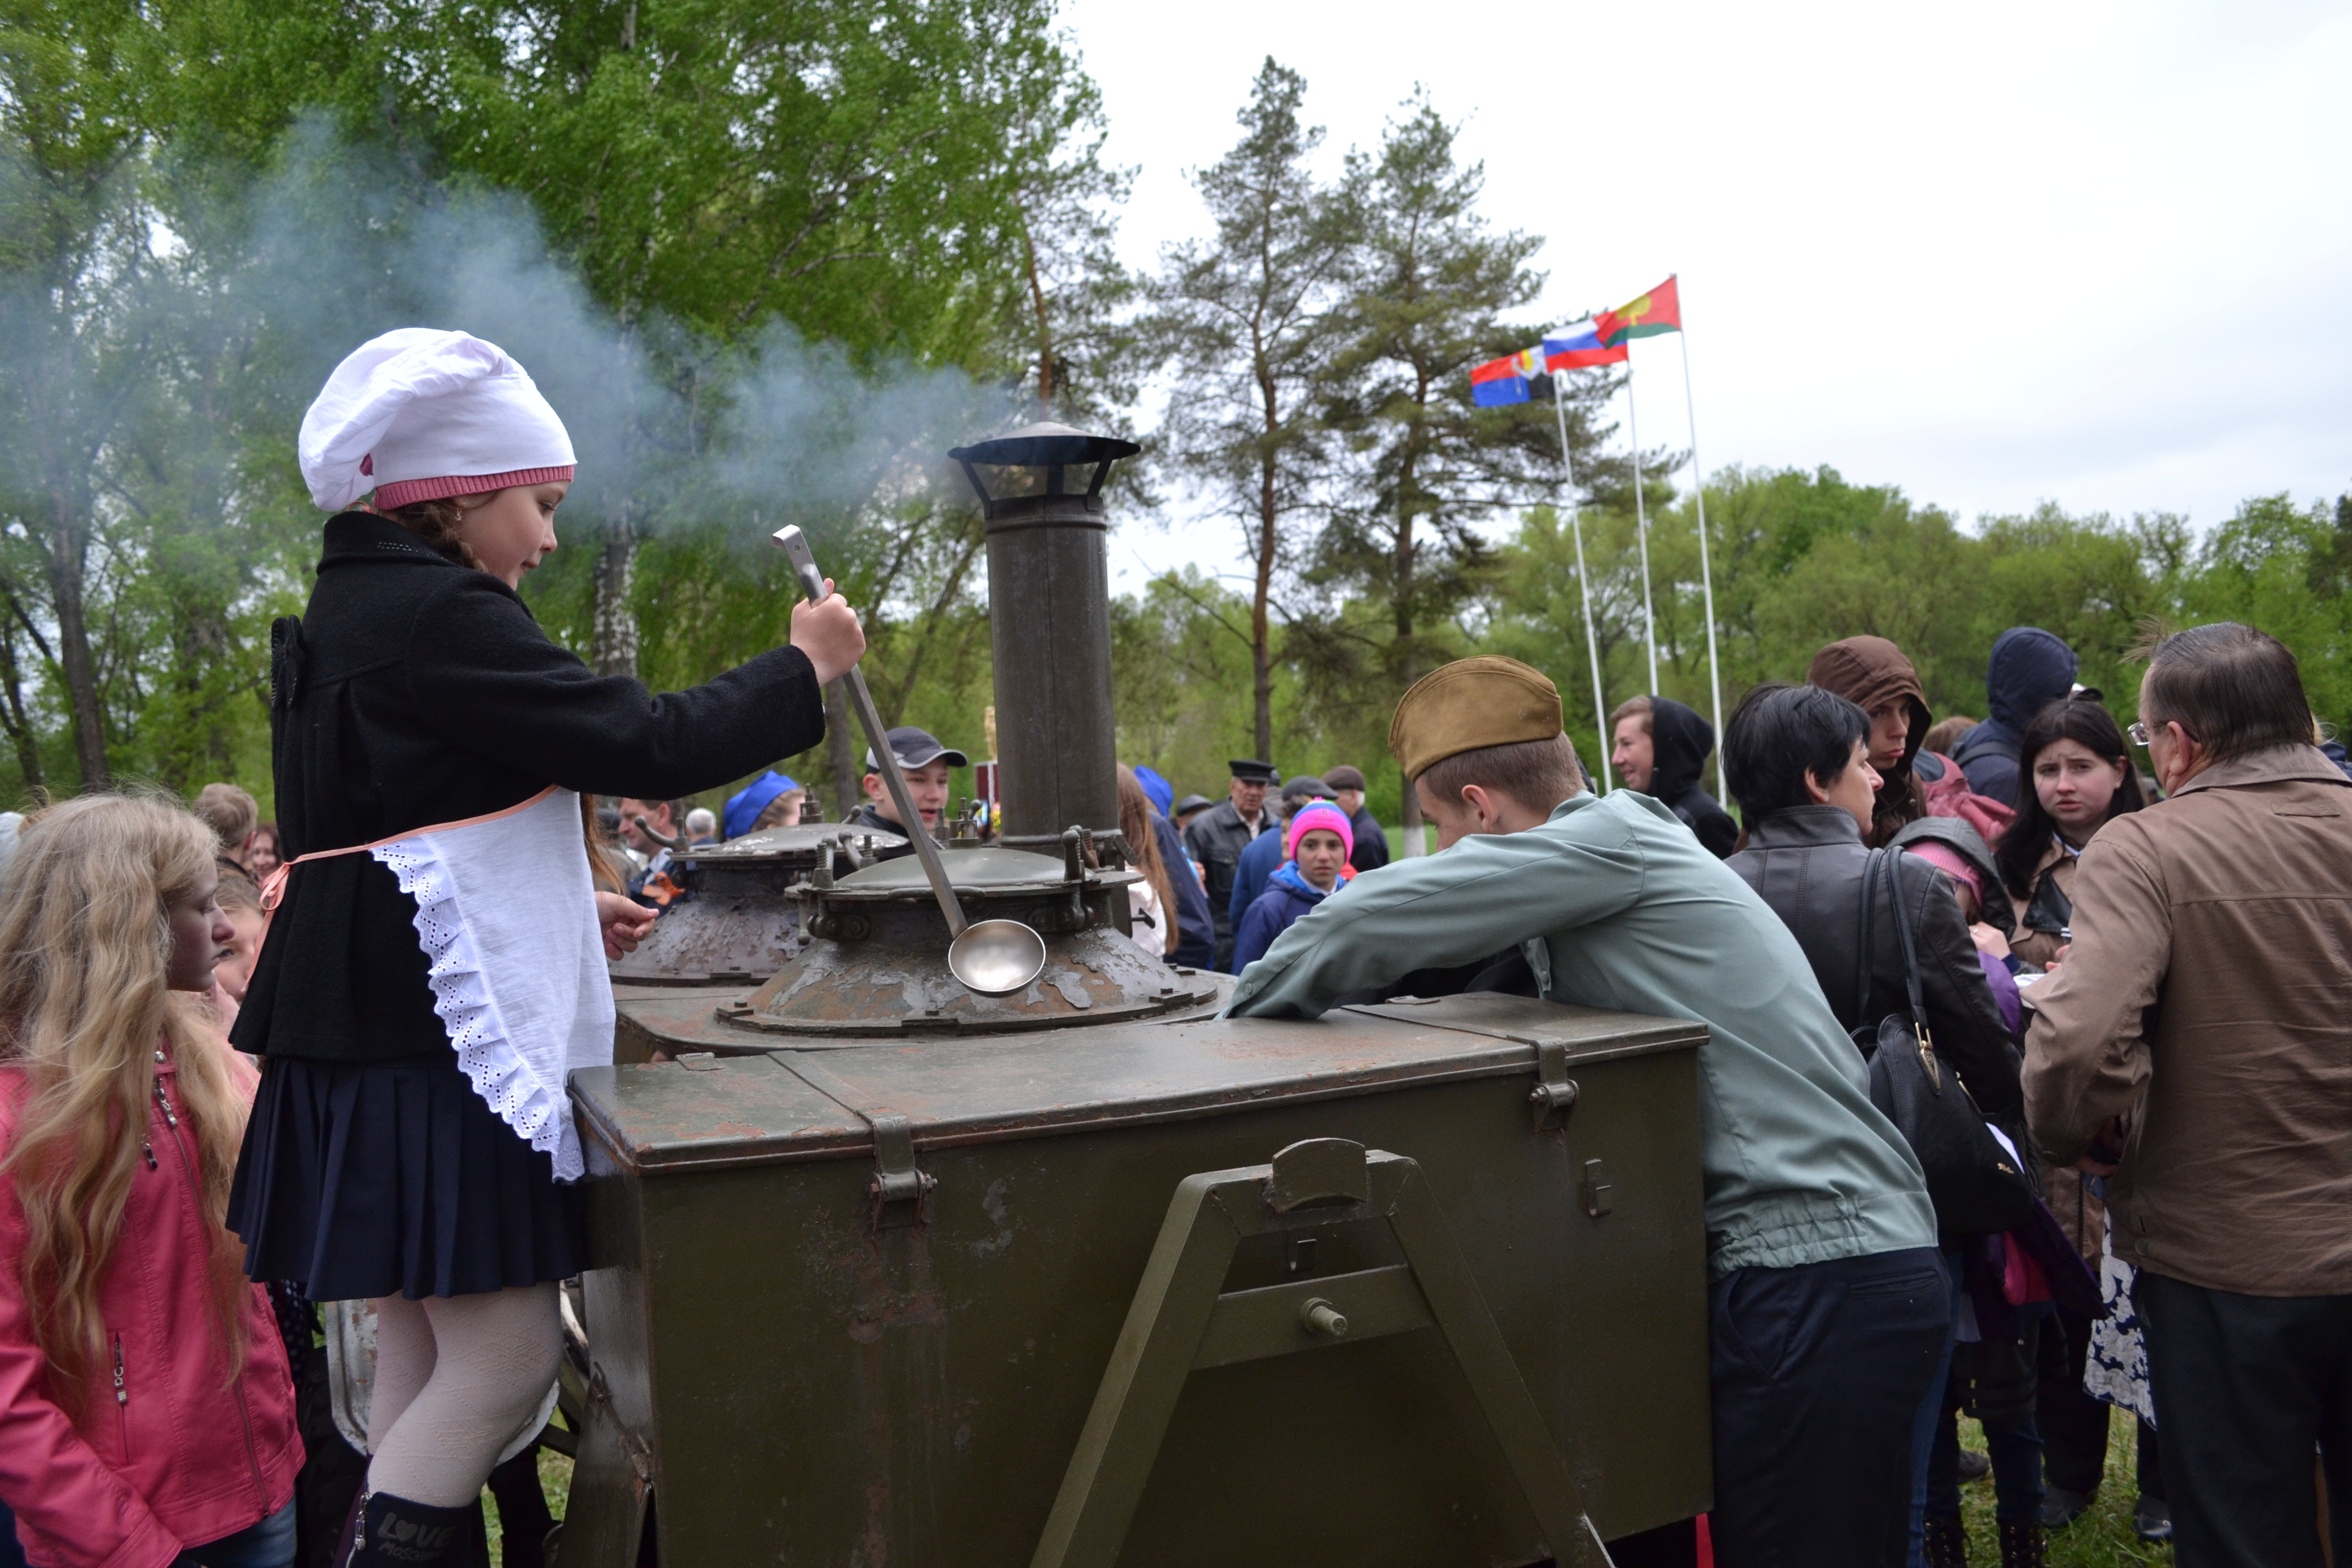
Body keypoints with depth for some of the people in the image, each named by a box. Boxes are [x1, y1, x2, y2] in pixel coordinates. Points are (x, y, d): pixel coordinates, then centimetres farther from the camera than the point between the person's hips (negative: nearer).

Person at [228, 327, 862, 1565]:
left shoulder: (351, 610, 17)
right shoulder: (438, 617, -15)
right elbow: (641, 745, -17)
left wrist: (566, 911, 20)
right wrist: (805, 669, -4)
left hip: (381, 1033, 10)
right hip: (439, 1042, -10)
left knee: (428, 1351, 15)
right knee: (508, 1351, -3)